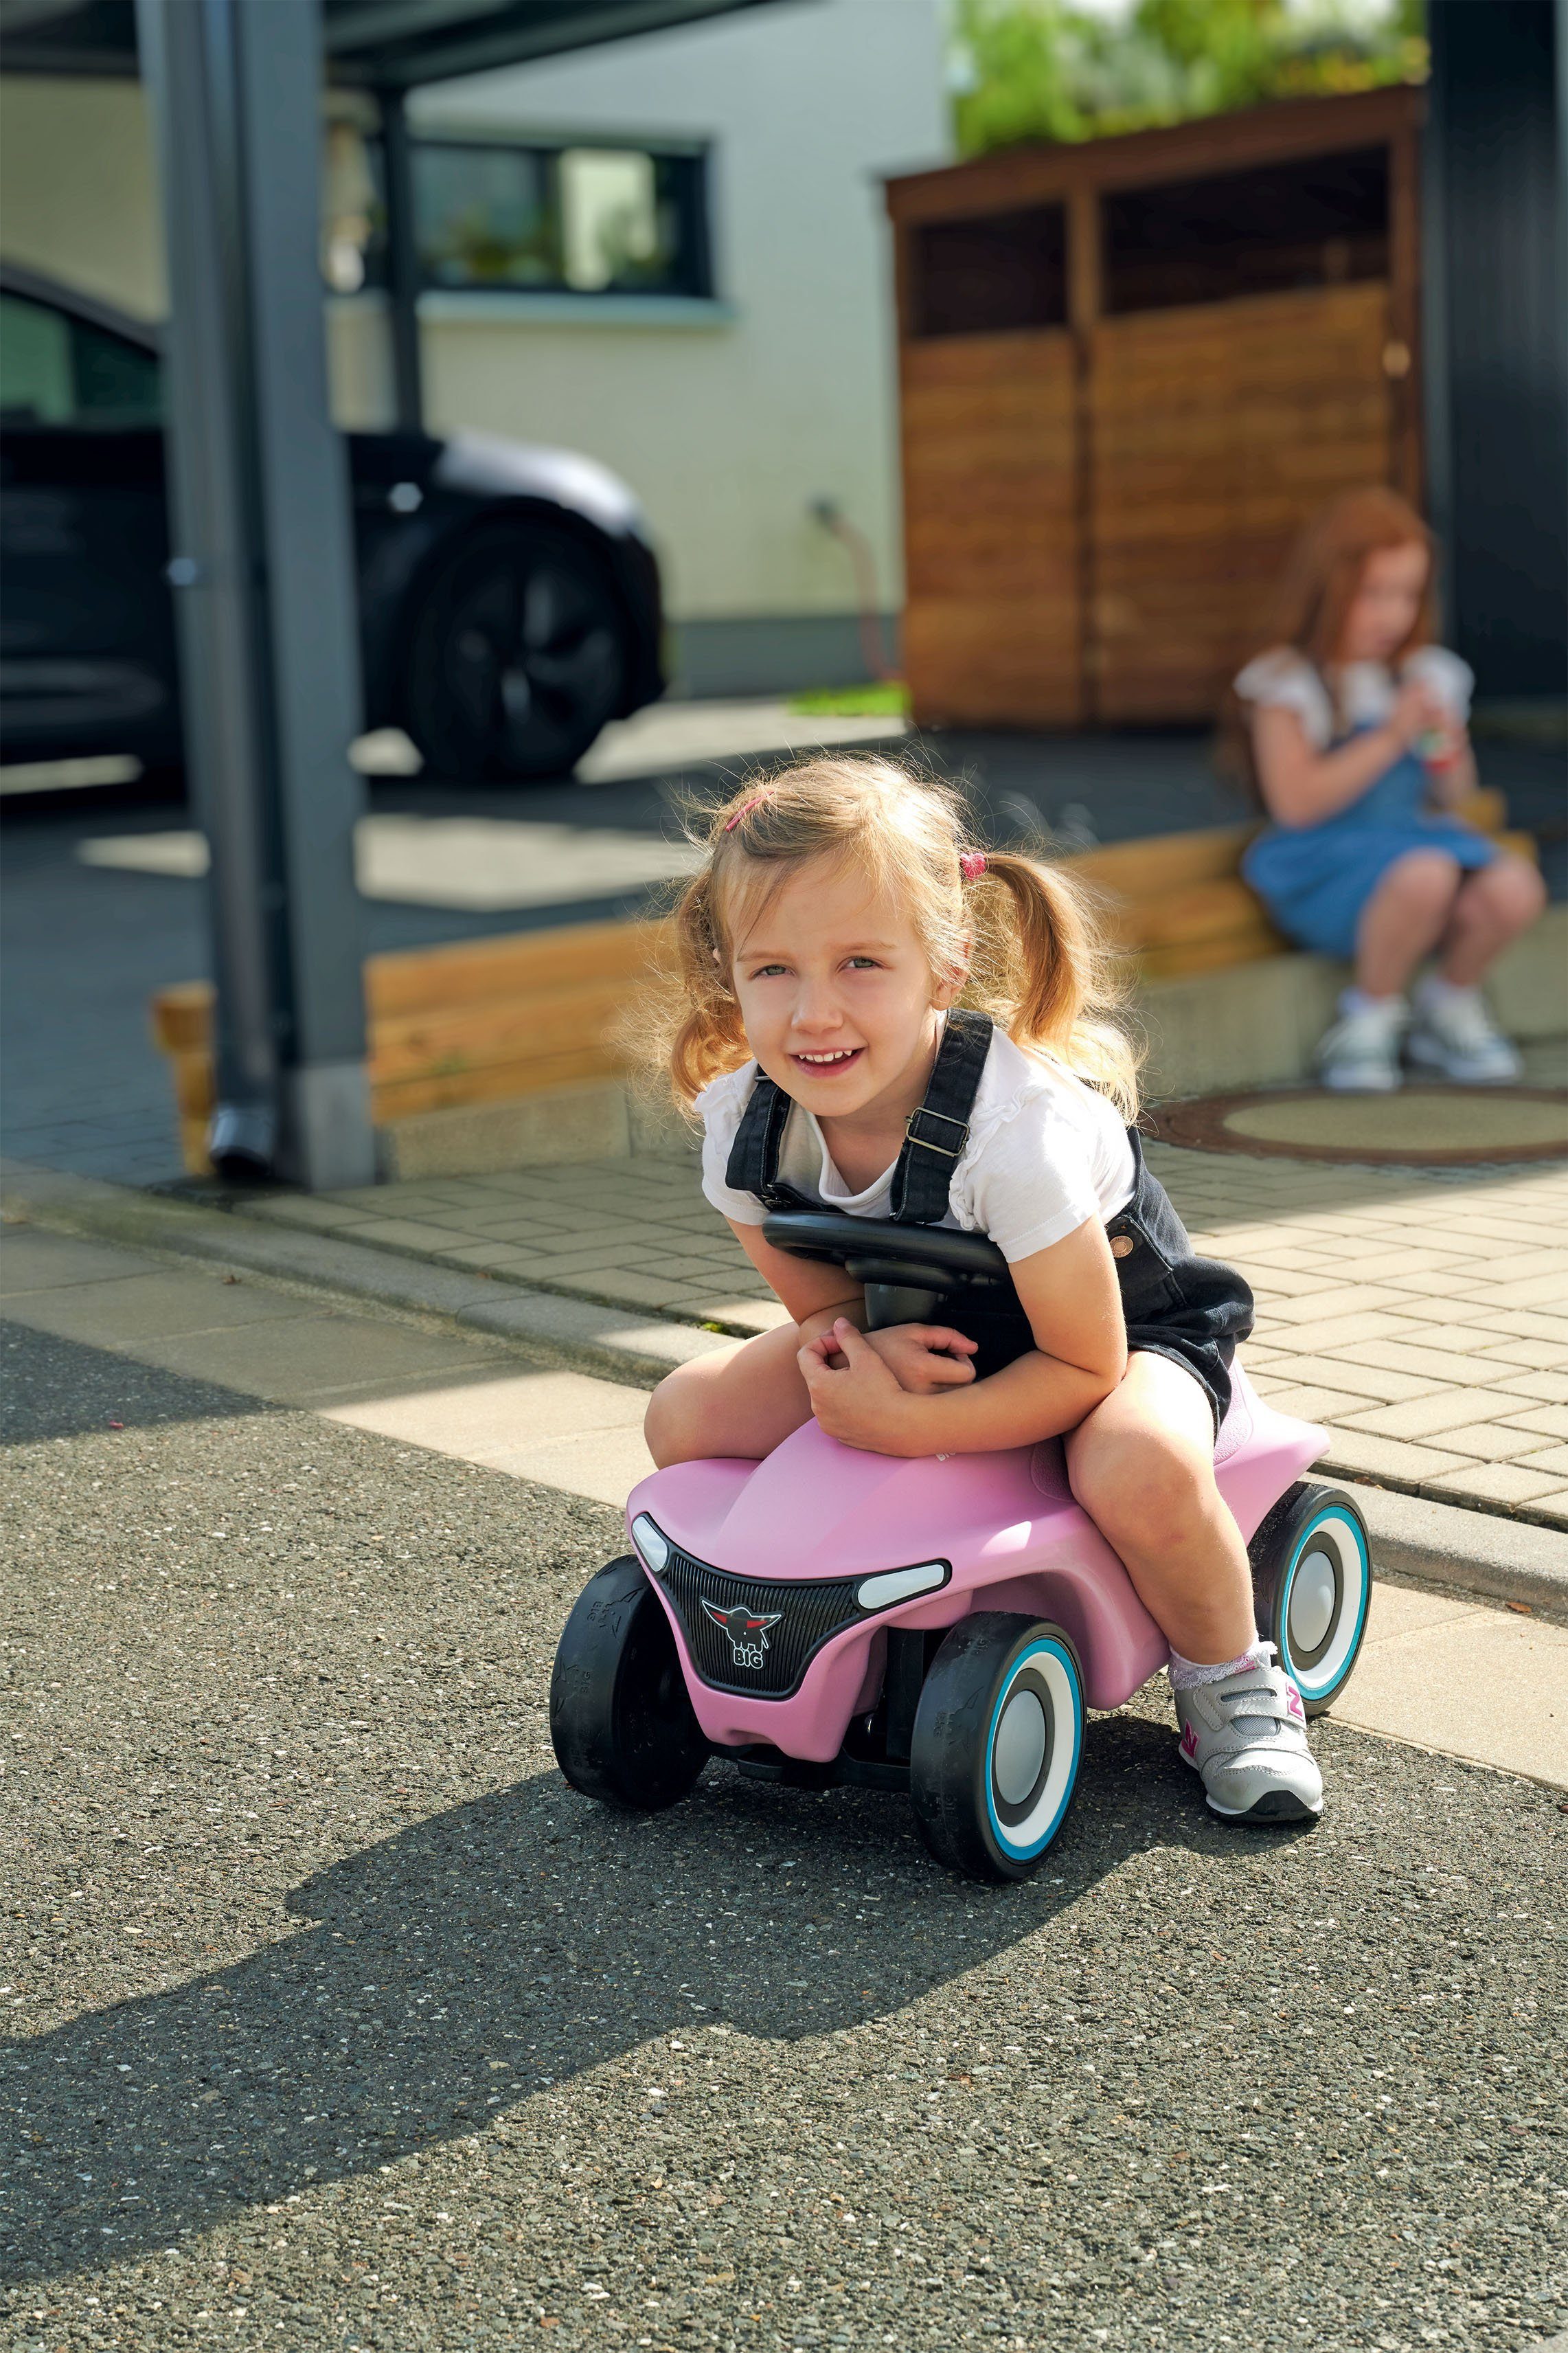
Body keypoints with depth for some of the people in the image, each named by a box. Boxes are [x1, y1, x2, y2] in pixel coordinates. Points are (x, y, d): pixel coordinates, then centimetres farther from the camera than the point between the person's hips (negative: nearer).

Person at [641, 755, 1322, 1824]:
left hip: (1125, 1324, -5)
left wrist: (905, 1427, -38)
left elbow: (1084, 1366, -29)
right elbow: (820, 1301, -5)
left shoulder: (1016, 1124, -36)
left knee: (1141, 1473, -38)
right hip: (914, 1334, 6)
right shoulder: (743, 1118, -20)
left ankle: (1232, 1679, -6)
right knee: (686, 1418, -13)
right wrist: (862, 1346, -29)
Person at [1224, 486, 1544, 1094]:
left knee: (1513, 891, -25)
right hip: (1325, 859, -5)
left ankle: (1450, 1006, 7)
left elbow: (1453, 797, 17)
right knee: (1424, 877, -37)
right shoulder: (1289, 685, -6)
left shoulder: (1427, 675, 12)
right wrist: (1391, 737, -17)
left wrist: (1446, 744, -6)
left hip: (1418, 833, 6)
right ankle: (1372, 1015, -9)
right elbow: (1296, 802, -17)